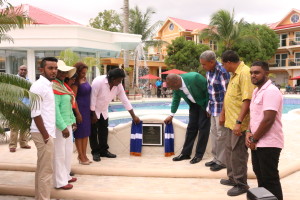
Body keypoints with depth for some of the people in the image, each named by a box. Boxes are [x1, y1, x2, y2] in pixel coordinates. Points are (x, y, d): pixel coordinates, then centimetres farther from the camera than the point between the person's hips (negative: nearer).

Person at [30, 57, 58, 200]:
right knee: (46, 170, -3)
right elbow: (35, 114, -19)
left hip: (47, 132, 9)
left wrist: (48, 134, 14)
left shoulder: (48, 85, 13)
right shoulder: (38, 86, -15)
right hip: (43, 134, -9)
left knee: (41, 168, 16)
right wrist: (45, 136, -18)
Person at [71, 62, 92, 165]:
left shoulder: (85, 79, 10)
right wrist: (78, 113, -17)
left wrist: (90, 109, 12)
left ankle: (84, 155, 22)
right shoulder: (75, 82, -12)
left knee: (86, 133, 12)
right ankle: (81, 156, 11)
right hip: (79, 109, -8)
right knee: (79, 133, 2)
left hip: (87, 109, 8)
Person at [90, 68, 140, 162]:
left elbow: (125, 100, -8)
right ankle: (95, 152, 9)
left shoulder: (118, 86, -13)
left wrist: (133, 116, -8)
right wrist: (93, 114, -22)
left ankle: (103, 151, 20)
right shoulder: (98, 82, -31)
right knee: (93, 132, 0)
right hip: (93, 110, -6)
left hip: (104, 110, 6)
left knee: (104, 131, 10)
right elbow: (93, 98, -26)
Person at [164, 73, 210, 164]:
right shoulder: (176, 85, -13)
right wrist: (171, 115, 7)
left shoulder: (194, 77, -33)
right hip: (193, 104, 6)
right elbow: (176, 100, 5)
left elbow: (208, 89, -22)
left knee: (203, 127, -5)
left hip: (205, 103, -5)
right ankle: (185, 153, 11)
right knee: (191, 127, 5)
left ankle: (199, 155, 3)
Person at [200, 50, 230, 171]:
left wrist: (223, 113, -21)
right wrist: (209, 107, 17)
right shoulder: (209, 70, 4)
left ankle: (222, 162, 14)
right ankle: (216, 159, 29)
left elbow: (226, 93, -21)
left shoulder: (222, 72, -21)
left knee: (221, 135, 1)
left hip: (220, 108, -9)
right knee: (213, 133, 16)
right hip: (213, 106, 9)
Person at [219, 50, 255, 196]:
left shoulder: (245, 73, -19)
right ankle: (233, 178, 34)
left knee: (238, 154, 1)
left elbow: (247, 100, -25)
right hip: (231, 121, 10)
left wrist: (239, 122, -26)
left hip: (239, 123, -10)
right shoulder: (234, 74, 13)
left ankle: (241, 184, 16)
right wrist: (223, 114, 24)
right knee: (229, 151, 19)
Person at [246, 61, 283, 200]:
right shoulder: (256, 91, 13)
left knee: (270, 179, 1)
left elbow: (268, 120, -23)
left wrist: (254, 139, -14)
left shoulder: (271, 91, -17)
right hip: (257, 143, 9)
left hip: (268, 144, -9)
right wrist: (249, 133, 2)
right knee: (260, 175, 19)